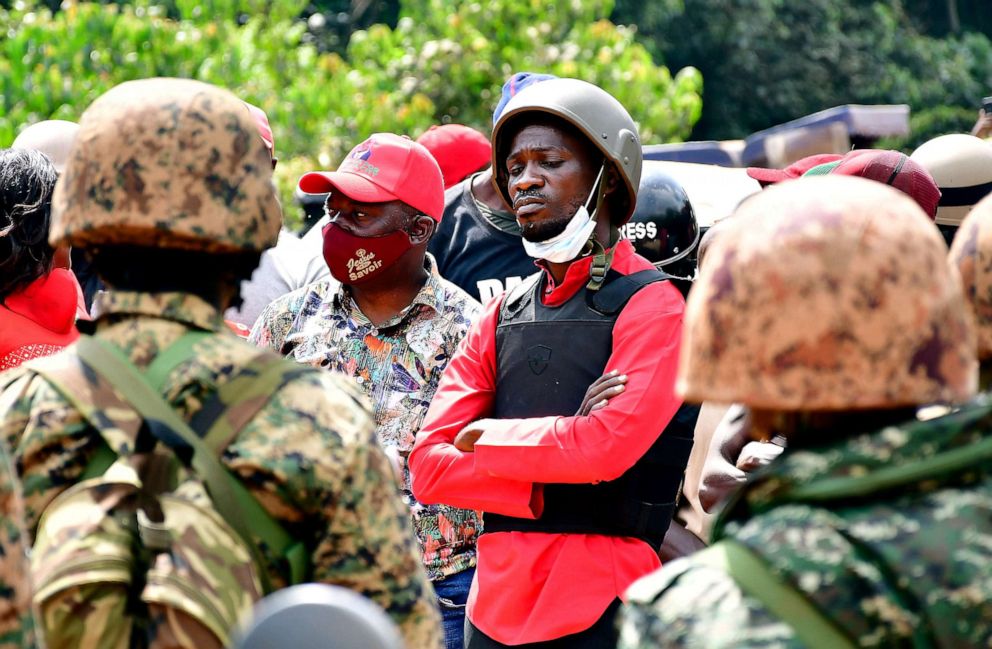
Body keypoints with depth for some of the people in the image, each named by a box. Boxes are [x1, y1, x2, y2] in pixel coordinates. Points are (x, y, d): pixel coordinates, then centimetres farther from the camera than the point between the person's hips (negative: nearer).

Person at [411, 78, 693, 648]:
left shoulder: (651, 306, -5)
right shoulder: (502, 317, 12)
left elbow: (607, 445, -20)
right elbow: (429, 466, 3)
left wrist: (486, 437, -6)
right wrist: (543, 490, -12)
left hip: (603, 603, -5)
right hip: (497, 599, 5)